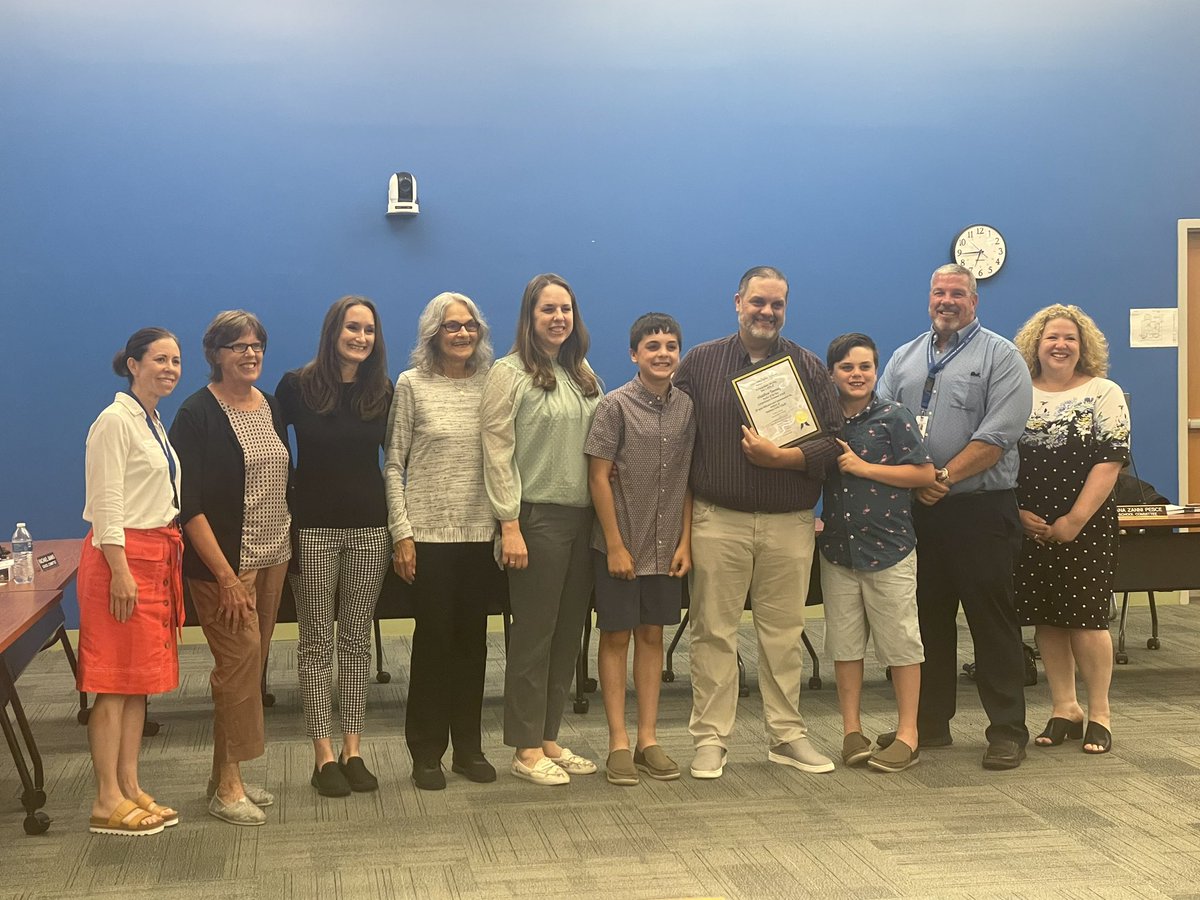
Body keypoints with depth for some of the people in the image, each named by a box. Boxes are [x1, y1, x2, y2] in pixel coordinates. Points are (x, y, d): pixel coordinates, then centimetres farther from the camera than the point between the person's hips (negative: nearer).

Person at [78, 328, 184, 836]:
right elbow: (106, 502, -16)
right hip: (123, 555, -9)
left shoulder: (154, 423, 16)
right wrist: (119, 570, -20)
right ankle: (107, 801, 0)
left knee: (141, 678, 10)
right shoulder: (115, 421, -11)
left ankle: (129, 788, 16)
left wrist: (170, 553, 16)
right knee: (116, 680, -5)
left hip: (158, 556, 9)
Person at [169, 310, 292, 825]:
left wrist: (287, 544, 11)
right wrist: (226, 576, -19)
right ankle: (227, 786, 2)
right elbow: (190, 505, -14)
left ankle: (228, 776, 21)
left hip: (272, 557, 7)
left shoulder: (271, 407, 10)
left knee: (251, 663, 10)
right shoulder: (197, 415, -10)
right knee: (240, 659, -9)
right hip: (222, 560, -6)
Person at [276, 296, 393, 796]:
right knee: (317, 643, 3)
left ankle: (352, 749, 15)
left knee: (357, 641, 8)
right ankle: (324, 754, 9)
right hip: (313, 527, -2)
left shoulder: (383, 392, 3)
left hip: (369, 528, 3)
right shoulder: (297, 386, -4)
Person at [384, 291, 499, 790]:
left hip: (481, 532, 3)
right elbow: (393, 464, -2)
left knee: (472, 638, 8)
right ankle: (426, 753, 13)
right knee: (434, 638, 1)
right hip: (429, 533, -3)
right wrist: (401, 532, -7)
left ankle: (468, 747, 20)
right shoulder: (412, 385, -1)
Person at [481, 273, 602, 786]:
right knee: (534, 634, 0)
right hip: (536, 517, -6)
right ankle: (526, 749, 10)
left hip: (582, 517, 6)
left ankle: (548, 738, 21)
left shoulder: (583, 374, 13)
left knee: (568, 633, 10)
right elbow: (498, 455, -11)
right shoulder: (510, 374, -6)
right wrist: (509, 527, -15)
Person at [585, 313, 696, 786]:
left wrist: (685, 541, 2)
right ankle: (619, 742, 10)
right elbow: (598, 477, -10)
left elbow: (688, 479, 7)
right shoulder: (616, 405, -9)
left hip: (666, 547, 4)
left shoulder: (686, 407, 3)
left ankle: (648, 738, 18)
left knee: (652, 635, 10)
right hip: (620, 545, -4)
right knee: (616, 636, 4)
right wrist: (616, 545, -12)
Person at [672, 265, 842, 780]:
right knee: (714, 631, 3)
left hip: (789, 523, 1)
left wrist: (782, 457, -15)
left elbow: (833, 441, 0)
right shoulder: (700, 362, 5)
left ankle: (787, 736, 20)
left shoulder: (809, 368, 7)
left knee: (784, 632, 9)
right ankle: (710, 739, 11)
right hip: (718, 520, -1)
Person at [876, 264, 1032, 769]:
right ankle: (929, 723, 22)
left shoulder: (1000, 357, -1)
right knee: (927, 618, 12)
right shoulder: (905, 358, 15)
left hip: (980, 508, -5)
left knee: (991, 621, -1)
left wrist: (943, 477, -15)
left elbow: (997, 436, -12)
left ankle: (1008, 731, 7)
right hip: (917, 511, 5)